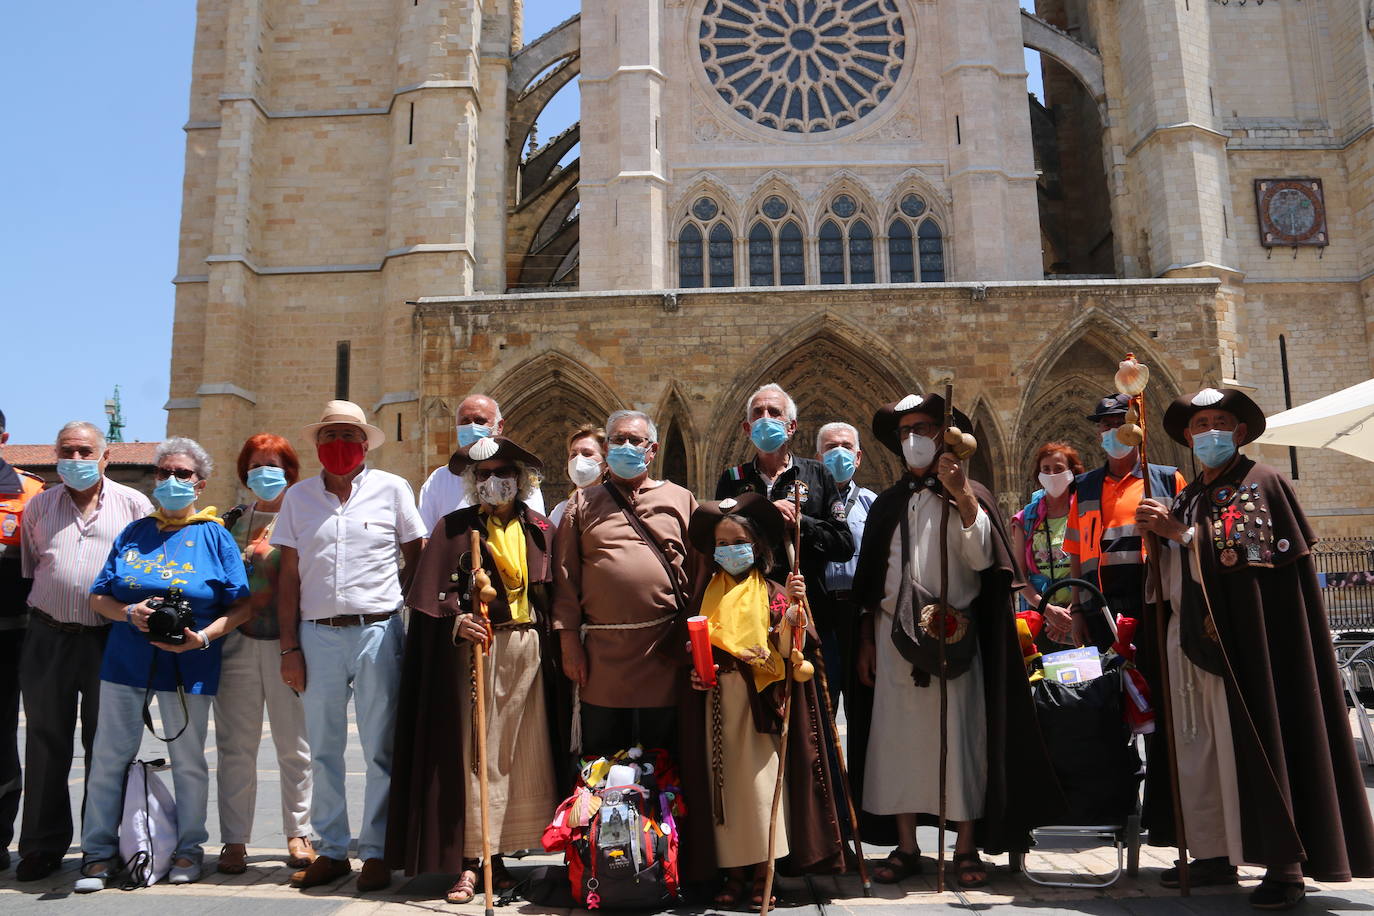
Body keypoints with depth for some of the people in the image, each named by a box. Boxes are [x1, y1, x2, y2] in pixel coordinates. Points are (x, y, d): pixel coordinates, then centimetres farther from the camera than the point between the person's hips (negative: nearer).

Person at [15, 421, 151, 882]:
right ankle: (42, 847, 19)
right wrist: (41, 608, 13)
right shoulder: (39, 506, 12)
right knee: (46, 743, 8)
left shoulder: (133, 504, 4)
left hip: (109, 640, -2)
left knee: (105, 745, 5)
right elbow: (27, 567, 19)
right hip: (48, 638, 3)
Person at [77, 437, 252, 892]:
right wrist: (128, 612, -11)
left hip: (188, 664, -3)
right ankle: (99, 853, 17)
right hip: (126, 660, 3)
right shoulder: (133, 533, 10)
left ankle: (188, 850, 21)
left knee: (188, 759, 6)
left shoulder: (214, 536, 1)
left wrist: (203, 636, -17)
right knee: (109, 756, 5)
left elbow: (242, 604, -3)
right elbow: (98, 596, 10)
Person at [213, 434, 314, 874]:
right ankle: (234, 840, 13)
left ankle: (299, 834, 16)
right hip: (237, 643, 3)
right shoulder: (232, 520, 14)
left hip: (286, 643, -2)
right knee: (236, 747, 4)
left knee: (294, 745, 4)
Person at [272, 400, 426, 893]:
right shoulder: (298, 496, 9)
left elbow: (417, 555, 10)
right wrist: (289, 646, 4)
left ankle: (376, 852, 14)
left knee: (380, 750, 3)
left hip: (377, 632, -2)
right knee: (323, 750, 10)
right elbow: (289, 575, 7)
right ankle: (331, 850, 22)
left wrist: (390, 595, 0)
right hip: (318, 635, 2)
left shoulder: (392, 489, 3)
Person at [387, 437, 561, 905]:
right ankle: (469, 861, 5)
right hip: (476, 648, -3)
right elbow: (435, 596, -4)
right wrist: (458, 622, -23)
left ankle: (497, 854, 18)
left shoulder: (540, 530, 9)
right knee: (475, 754, -2)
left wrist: (556, 654, -1)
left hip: (528, 652, 3)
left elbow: (555, 598, 8)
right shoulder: (455, 528, 3)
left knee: (521, 754, 6)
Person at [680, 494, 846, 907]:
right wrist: (695, 671, -3)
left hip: (759, 700, -3)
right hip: (719, 701, 3)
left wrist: (792, 606, -24)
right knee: (726, 781, 5)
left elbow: (785, 650, -12)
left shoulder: (771, 592, 0)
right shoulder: (707, 593, 10)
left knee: (761, 778, -4)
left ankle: (763, 872, 6)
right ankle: (734, 871, 14)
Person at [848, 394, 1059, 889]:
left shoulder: (968, 496, 4)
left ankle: (966, 848, 9)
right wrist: (866, 639, 11)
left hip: (952, 637, -3)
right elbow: (870, 579, 16)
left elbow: (982, 558, -14)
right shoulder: (887, 503, 14)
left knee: (957, 736, -2)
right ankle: (906, 846, 12)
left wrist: (961, 495, -20)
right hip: (892, 637, 4)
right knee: (898, 736, 3)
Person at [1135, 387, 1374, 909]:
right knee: (1196, 749, 6)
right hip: (1185, 633, 7)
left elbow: (1248, 553, -13)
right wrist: (1158, 533, 2)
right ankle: (1213, 855, 15)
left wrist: (1180, 531, -14)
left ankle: (1284, 866, 2)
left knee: (1249, 745, -7)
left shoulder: (1260, 483, 1)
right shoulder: (1187, 498, 20)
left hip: (1238, 637, -6)